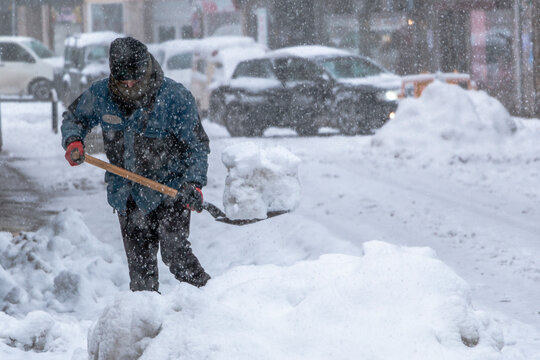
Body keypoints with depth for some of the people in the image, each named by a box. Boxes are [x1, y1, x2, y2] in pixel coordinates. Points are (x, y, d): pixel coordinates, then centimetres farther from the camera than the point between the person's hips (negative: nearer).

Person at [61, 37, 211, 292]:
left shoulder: (175, 98, -17)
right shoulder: (101, 95, -7)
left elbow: (197, 146, -10)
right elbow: (74, 117, 14)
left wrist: (194, 183, -25)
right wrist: (73, 141, -8)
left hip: (170, 191, -4)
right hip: (126, 193, 4)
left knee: (174, 253, -18)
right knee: (139, 262, 8)